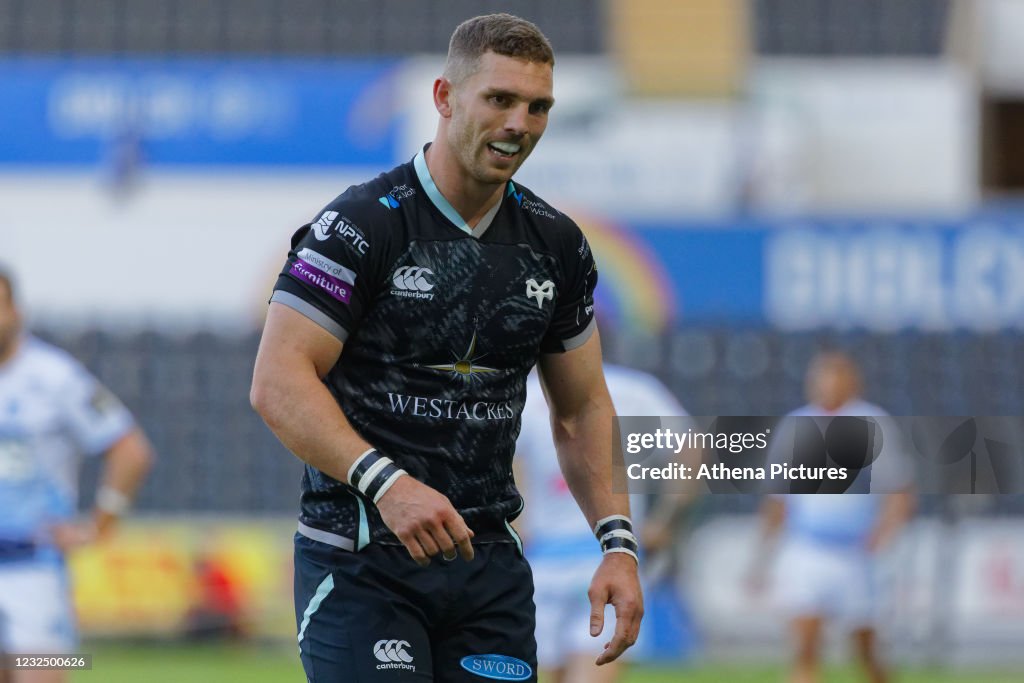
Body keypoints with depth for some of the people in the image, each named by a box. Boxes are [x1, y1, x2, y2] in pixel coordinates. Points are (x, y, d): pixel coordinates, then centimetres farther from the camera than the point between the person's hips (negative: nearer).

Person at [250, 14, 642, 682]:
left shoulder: (556, 244, 9)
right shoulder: (361, 225, -10)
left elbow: (582, 407, 18)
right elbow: (278, 383, -17)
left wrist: (618, 542, 6)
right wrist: (384, 481, -29)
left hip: (488, 559, 6)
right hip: (360, 560, -6)